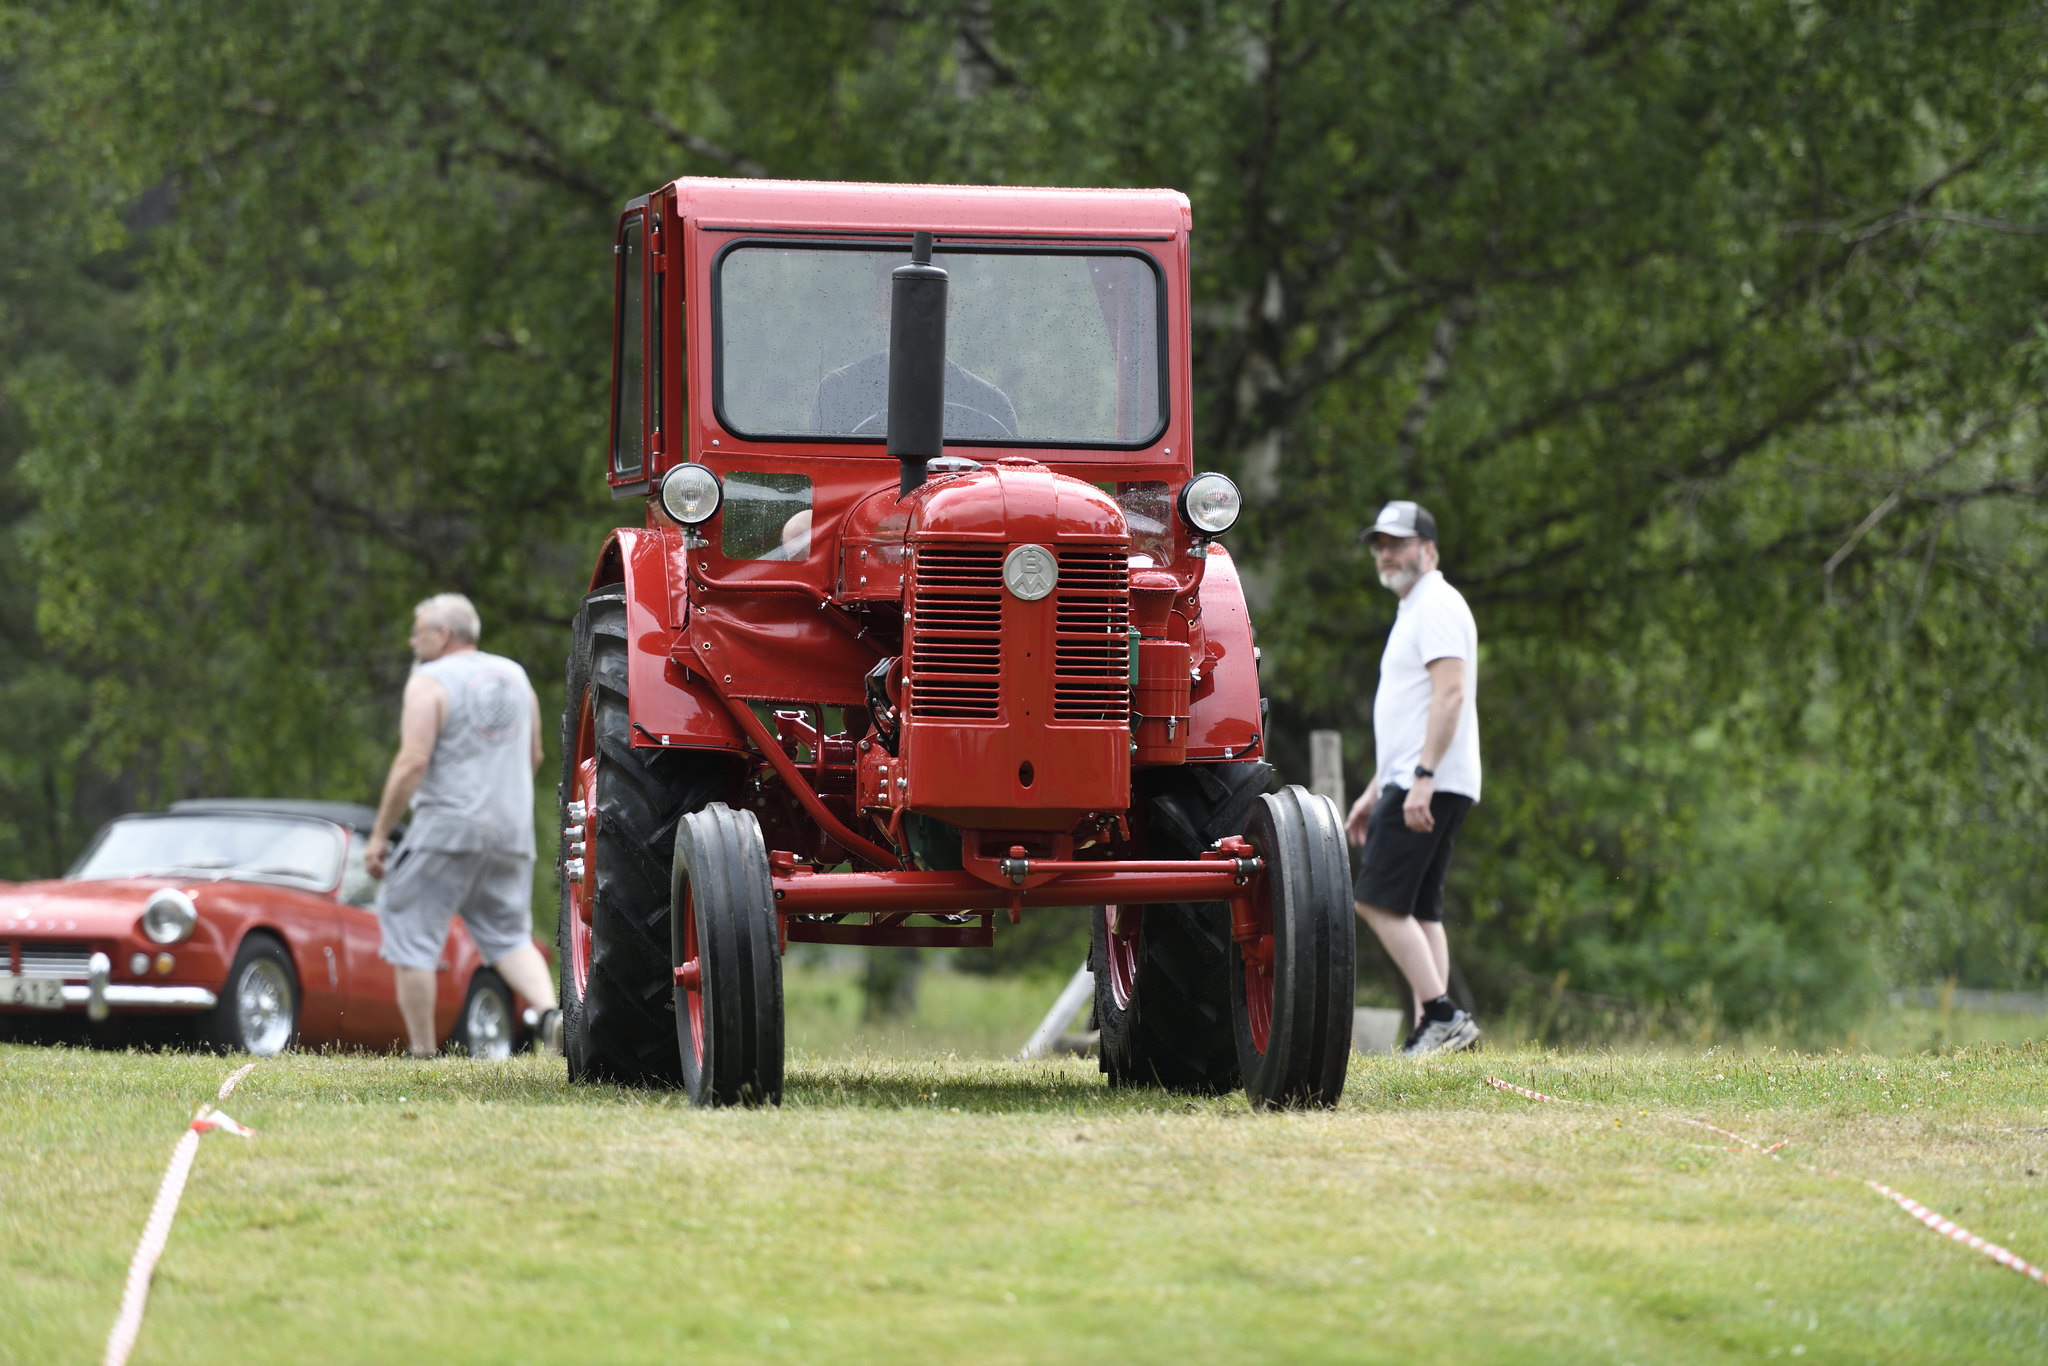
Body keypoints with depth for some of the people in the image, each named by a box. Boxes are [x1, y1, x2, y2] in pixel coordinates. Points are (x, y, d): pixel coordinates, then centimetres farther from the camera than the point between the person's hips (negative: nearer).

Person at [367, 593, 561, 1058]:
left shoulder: (429, 682, -8)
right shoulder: (515, 676, 13)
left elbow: (413, 762, -16)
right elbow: (533, 757, 19)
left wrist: (379, 834, -12)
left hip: (448, 828, -6)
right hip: (511, 829, 6)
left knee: (411, 936, 3)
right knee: (509, 936, 11)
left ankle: (423, 1055, 1)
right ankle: (551, 1013, -15)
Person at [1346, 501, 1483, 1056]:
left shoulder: (1437, 605, -9)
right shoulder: (1414, 611, 24)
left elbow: (1450, 694, -21)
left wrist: (1422, 778, -28)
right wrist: (1374, 791, 27)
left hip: (1431, 786, -11)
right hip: (1413, 784, 11)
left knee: (1378, 900, -15)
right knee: (1418, 910, 6)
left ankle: (1443, 1016, -18)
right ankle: (1431, 1031, 2)